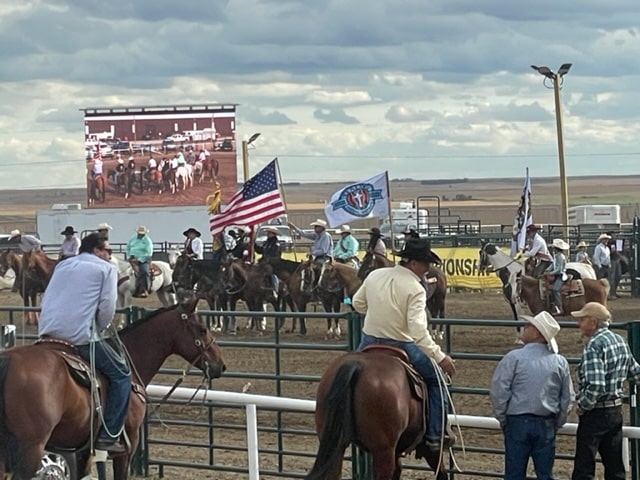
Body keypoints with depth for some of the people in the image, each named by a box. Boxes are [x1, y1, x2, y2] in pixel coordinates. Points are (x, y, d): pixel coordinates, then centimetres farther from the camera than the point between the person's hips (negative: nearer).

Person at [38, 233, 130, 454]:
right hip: (80, 336, -7)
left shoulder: (62, 266, 26)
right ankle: (108, 436, -3)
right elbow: (107, 305, -6)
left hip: (47, 333, 7)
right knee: (121, 374, 5)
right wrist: (98, 331, 9)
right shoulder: (106, 269, 7)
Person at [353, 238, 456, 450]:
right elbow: (418, 330, -28)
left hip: (369, 342, 5)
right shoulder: (415, 289, -18)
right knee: (436, 380, 14)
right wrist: (439, 356, -27)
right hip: (400, 348, -5)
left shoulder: (374, 275, 0)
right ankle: (434, 436, 11)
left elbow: (358, 303, 13)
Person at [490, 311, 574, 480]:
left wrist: (502, 419, 4)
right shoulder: (560, 362, 2)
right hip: (546, 426, 3)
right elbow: (568, 398, 7)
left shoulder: (514, 358, -10)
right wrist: (556, 424, 17)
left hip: (517, 423, -3)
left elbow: (498, 392, -9)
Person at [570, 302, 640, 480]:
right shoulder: (620, 341, 7)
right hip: (616, 410, 8)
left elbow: (595, 385, -27)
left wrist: (582, 406, -14)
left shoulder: (594, 346, -19)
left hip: (595, 412, -8)